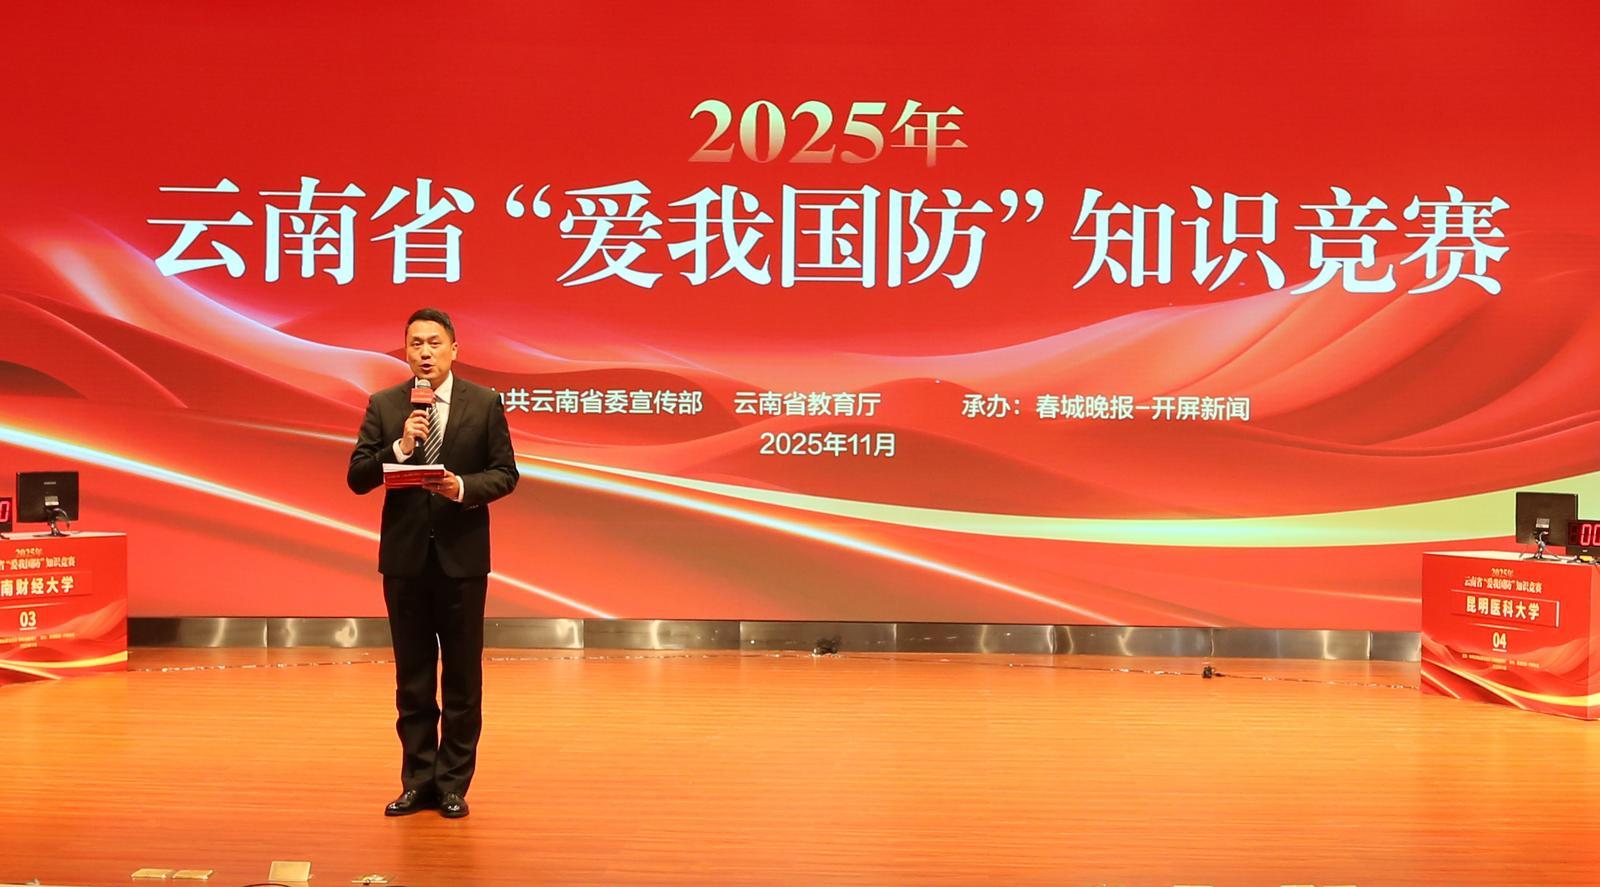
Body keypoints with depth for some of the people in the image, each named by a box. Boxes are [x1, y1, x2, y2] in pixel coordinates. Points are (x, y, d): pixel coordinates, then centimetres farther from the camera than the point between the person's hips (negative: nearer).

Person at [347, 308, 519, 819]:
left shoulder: (484, 404, -1)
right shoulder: (383, 406, 2)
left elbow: (505, 474, -1)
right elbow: (358, 479, -2)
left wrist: (464, 487, -19)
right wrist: (399, 448, -18)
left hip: (462, 557, -1)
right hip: (405, 556, 2)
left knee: (462, 677, 5)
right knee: (412, 678, 10)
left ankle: (453, 784, 16)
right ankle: (418, 781, 21)